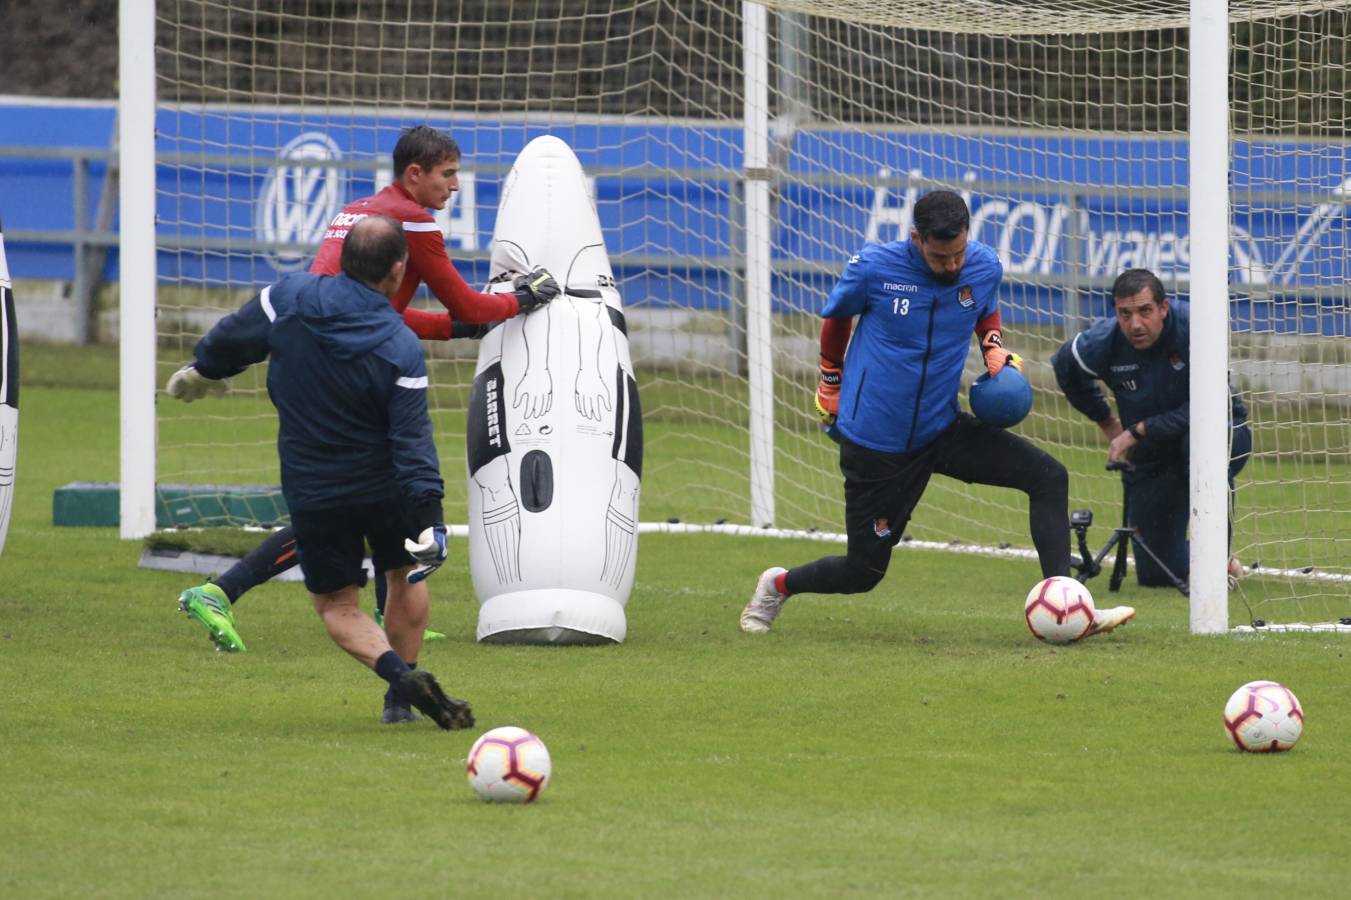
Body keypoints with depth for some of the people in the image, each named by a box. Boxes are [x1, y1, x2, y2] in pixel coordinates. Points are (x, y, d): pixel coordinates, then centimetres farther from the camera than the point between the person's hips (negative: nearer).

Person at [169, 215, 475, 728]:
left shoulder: (290, 297, -12)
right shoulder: (401, 349, -16)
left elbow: (230, 340, 5)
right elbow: (413, 440, -20)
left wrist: (202, 369, 26)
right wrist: (428, 519, -21)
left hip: (311, 490, 1)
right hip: (383, 488, -1)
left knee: (335, 604, 13)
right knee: (407, 575, 25)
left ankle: (398, 675, -12)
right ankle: (401, 701, 24)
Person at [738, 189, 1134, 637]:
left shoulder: (985, 267, -7)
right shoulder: (873, 268, -18)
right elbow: (837, 316, 4)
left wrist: (995, 349, -3)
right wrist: (831, 384, 15)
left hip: (943, 430, 4)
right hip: (875, 444, -4)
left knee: (1049, 477, -15)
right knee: (864, 571, 5)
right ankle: (779, 584, 36)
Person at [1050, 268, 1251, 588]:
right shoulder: (1104, 343, -16)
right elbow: (1065, 367, 9)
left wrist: (1138, 431, -25)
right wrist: (1107, 423, 14)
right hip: (1152, 457, 3)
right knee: (1156, 575, -2)